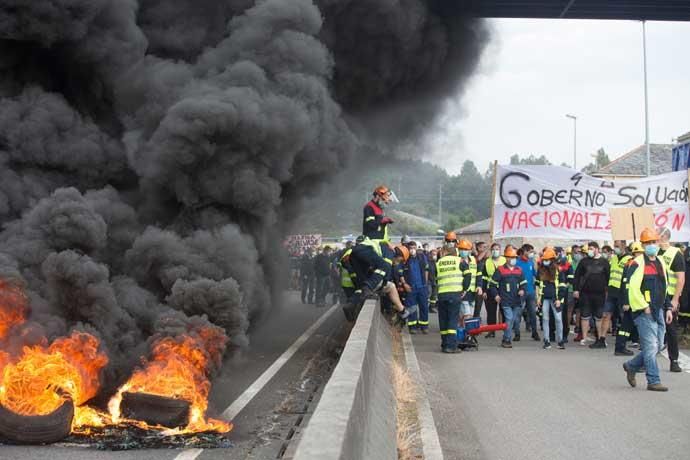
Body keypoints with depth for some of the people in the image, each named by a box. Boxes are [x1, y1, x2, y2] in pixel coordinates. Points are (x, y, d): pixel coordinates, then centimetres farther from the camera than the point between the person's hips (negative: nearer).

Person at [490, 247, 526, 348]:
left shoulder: (519, 270, 14)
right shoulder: (500, 270, 0)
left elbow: (523, 282, 21)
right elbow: (493, 284, 2)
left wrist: (522, 290, 1)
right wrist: (495, 295, -6)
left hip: (517, 301, 5)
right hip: (505, 301, -5)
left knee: (515, 319, 7)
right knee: (509, 319, -14)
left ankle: (506, 339, 18)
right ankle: (507, 340, -6)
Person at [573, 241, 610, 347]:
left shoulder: (604, 262, 5)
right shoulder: (584, 261, 6)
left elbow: (608, 277, 7)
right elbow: (577, 275, 6)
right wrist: (576, 289, -1)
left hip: (600, 293, -1)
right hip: (585, 293, 1)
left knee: (599, 317, 5)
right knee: (585, 316, 3)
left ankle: (601, 339, 12)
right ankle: (584, 338, 10)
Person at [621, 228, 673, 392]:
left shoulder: (661, 263, 16)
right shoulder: (638, 264, -9)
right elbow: (632, 288, -16)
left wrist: (668, 308, 17)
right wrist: (644, 307, -16)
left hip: (658, 311, 8)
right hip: (644, 312, -8)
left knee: (656, 346, 11)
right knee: (651, 346, -8)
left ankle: (631, 366, 29)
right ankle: (653, 381, -3)